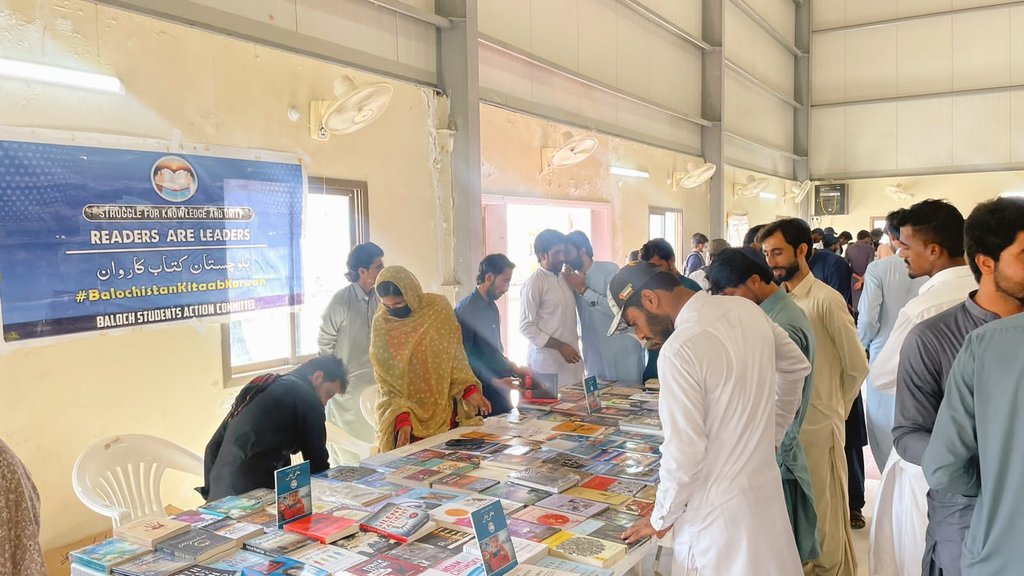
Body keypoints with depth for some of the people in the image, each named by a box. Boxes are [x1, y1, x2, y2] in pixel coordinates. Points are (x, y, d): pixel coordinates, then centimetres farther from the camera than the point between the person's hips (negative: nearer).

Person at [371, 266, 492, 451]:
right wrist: (402, 418, -21)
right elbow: (387, 385, -8)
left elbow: (455, 356, 0)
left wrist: (470, 389, -13)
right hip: (403, 412, -1)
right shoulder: (381, 323, -9)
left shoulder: (438, 308, -9)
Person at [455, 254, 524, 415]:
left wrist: (513, 368, 11)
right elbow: (464, 358, -18)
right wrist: (494, 381, -22)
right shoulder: (466, 309, -15)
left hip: (500, 390, 8)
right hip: (483, 392, -8)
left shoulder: (492, 307, 13)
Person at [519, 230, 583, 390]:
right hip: (547, 360, -6)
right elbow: (526, 327, -12)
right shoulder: (533, 284, -8)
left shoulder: (566, 279, 12)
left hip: (570, 359, 6)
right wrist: (560, 347, -15)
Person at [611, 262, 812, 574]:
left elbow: (684, 452, -23)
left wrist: (661, 517, -7)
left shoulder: (680, 349, -26)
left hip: (718, 510, -7)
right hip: (765, 486, 8)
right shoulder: (747, 310, -2)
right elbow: (796, 368, 14)